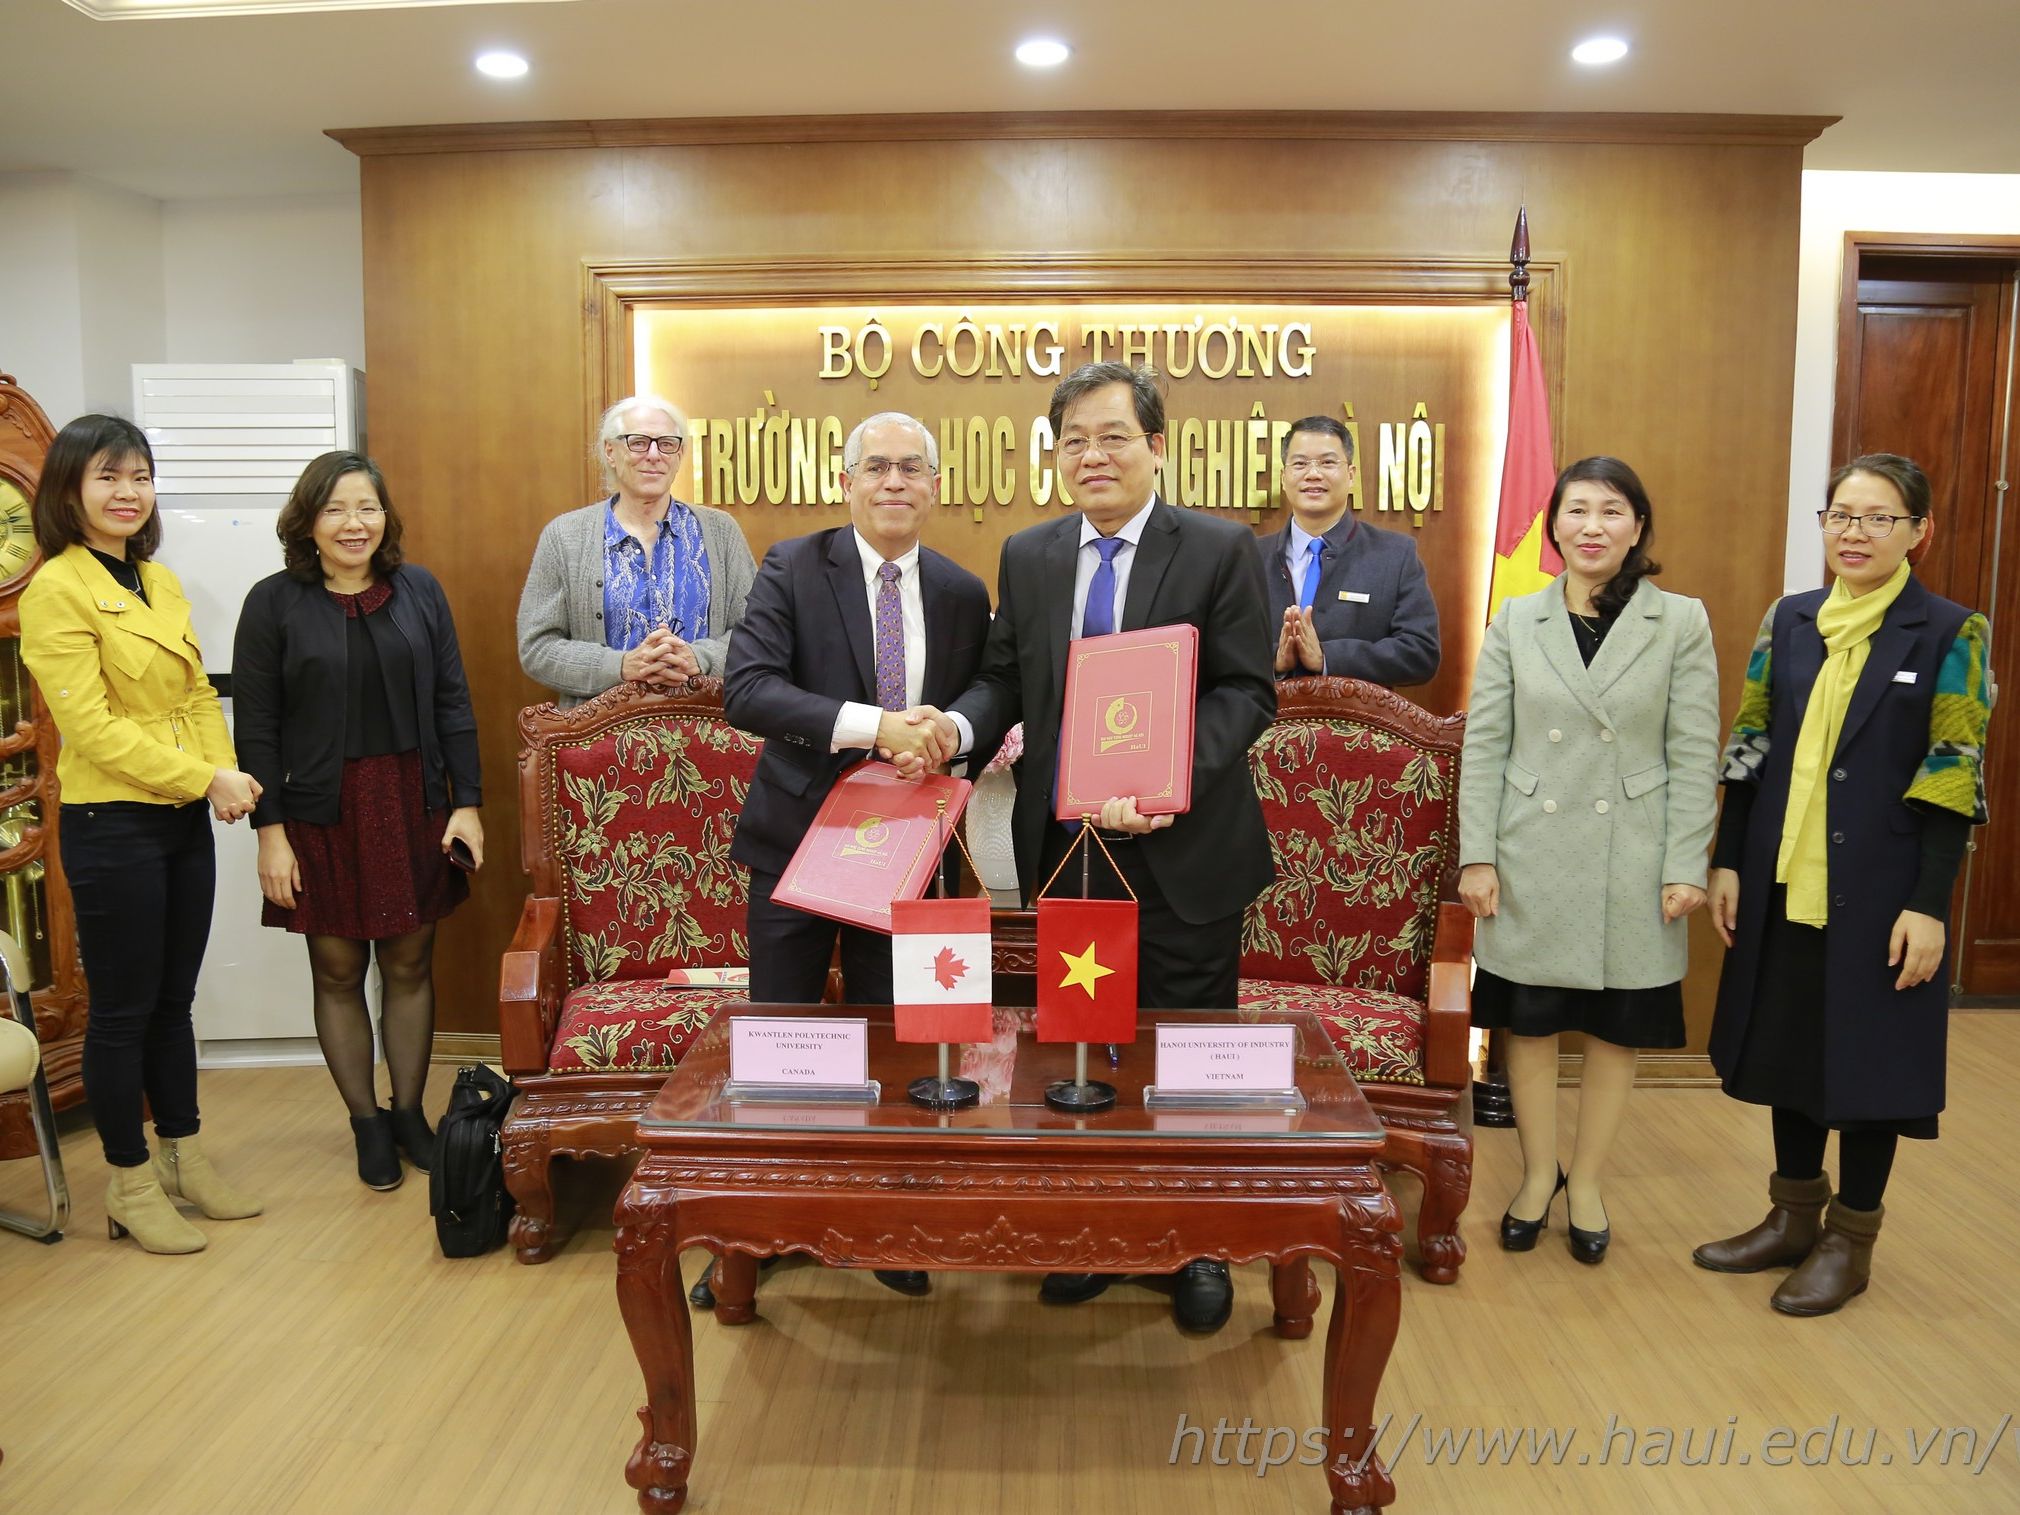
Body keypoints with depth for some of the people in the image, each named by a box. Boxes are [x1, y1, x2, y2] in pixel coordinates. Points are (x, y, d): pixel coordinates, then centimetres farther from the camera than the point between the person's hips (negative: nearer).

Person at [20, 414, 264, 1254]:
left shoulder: (160, 581, 11)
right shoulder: (56, 591, -11)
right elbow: (91, 725, -17)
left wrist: (226, 771, -5)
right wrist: (205, 779, -18)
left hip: (185, 819, 7)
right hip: (111, 826, -7)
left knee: (175, 999, 16)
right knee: (122, 1009, 4)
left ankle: (184, 1158, 30)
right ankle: (130, 1186, 18)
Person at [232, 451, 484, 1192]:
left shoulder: (419, 590, 3)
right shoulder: (274, 602, -3)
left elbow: (452, 703, 5)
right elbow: (256, 726, -4)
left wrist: (467, 802, 0)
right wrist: (270, 831, -8)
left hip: (412, 807, 2)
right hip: (320, 815, -2)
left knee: (409, 966, 10)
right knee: (337, 973, 7)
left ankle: (409, 1112, 25)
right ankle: (367, 1123, 22)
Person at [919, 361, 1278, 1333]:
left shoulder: (1220, 551, -5)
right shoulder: (1027, 557, 8)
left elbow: (1247, 692, -10)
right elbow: (1005, 677, 10)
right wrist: (961, 723, -13)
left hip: (1182, 852, -4)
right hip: (1065, 844, 4)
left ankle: (1200, 1249, 27)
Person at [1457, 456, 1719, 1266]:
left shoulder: (1682, 623, -1)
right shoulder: (1516, 620, 2)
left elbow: (1693, 755, -2)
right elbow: (1483, 745, 1)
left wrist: (1687, 866, -6)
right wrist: (1476, 856, -4)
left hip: (1631, 863, -1)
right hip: (1531, 858, 1)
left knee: (1618, 1026, 9)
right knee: (1529, 1020, 9)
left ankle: (1586, 1182, 27)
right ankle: (1538, 1174, 28)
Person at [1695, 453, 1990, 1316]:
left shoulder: (1951, 635, -6)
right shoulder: (1787, 621, 6)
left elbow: (1952, 782, -9)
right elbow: (1748, 749, 8)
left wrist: (1927, 905, -13)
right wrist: (1727, 861, 4)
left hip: (1878, 891, -4)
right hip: (1786, 884, 4)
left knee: (1867, 1052, 6)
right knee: (1789, 1042, 13)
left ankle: (1850, 1239, 22)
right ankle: (1793, 1217, 29)